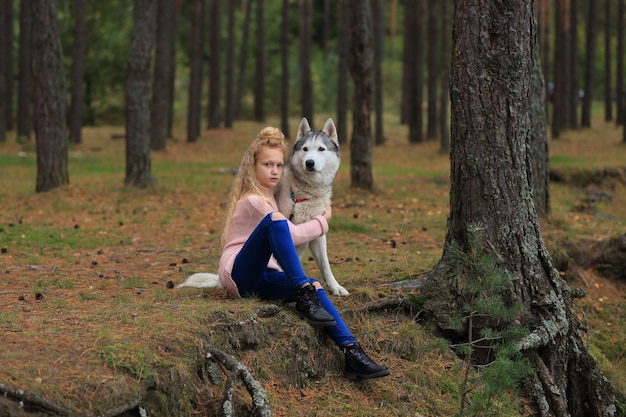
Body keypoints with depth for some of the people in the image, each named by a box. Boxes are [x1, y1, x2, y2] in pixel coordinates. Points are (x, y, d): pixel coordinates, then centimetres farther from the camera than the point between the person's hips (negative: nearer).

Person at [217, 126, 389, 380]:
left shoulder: (265, 195, 21)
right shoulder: (254, 201, -10)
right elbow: (293, 235, -9)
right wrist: (322, 222, 6)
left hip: (261, 278, 8)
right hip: (240, 276, -8)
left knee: (313, 287, -20)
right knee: (275, 220, -31)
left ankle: (352, 353, -30)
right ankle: (304, 296, -37)